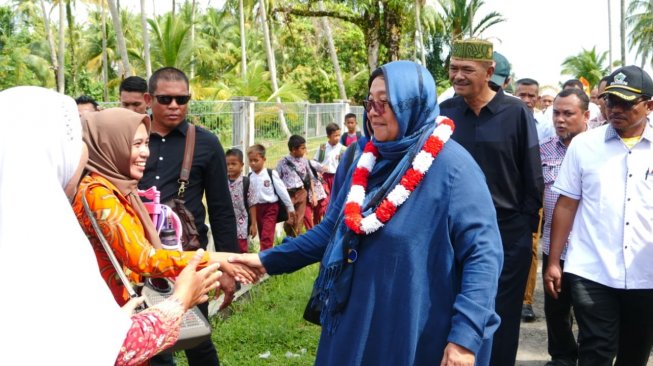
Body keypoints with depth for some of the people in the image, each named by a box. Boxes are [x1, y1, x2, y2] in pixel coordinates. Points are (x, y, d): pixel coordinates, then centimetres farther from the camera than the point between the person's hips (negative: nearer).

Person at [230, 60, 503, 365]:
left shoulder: (451, 167, -14)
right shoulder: (366, 160, 6)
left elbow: (483, 254, -18)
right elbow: (334, 229, 13)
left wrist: (465, 336, -24)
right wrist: (268, 260, 9)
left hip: (420, 337, -6)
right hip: (357, 327, 6)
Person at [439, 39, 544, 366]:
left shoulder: (516, 113, -7)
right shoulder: (444, 112, 0)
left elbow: (532, 178, -3)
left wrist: (527, 224, -5)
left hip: (508, 234, -2)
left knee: (501, 317, 9)